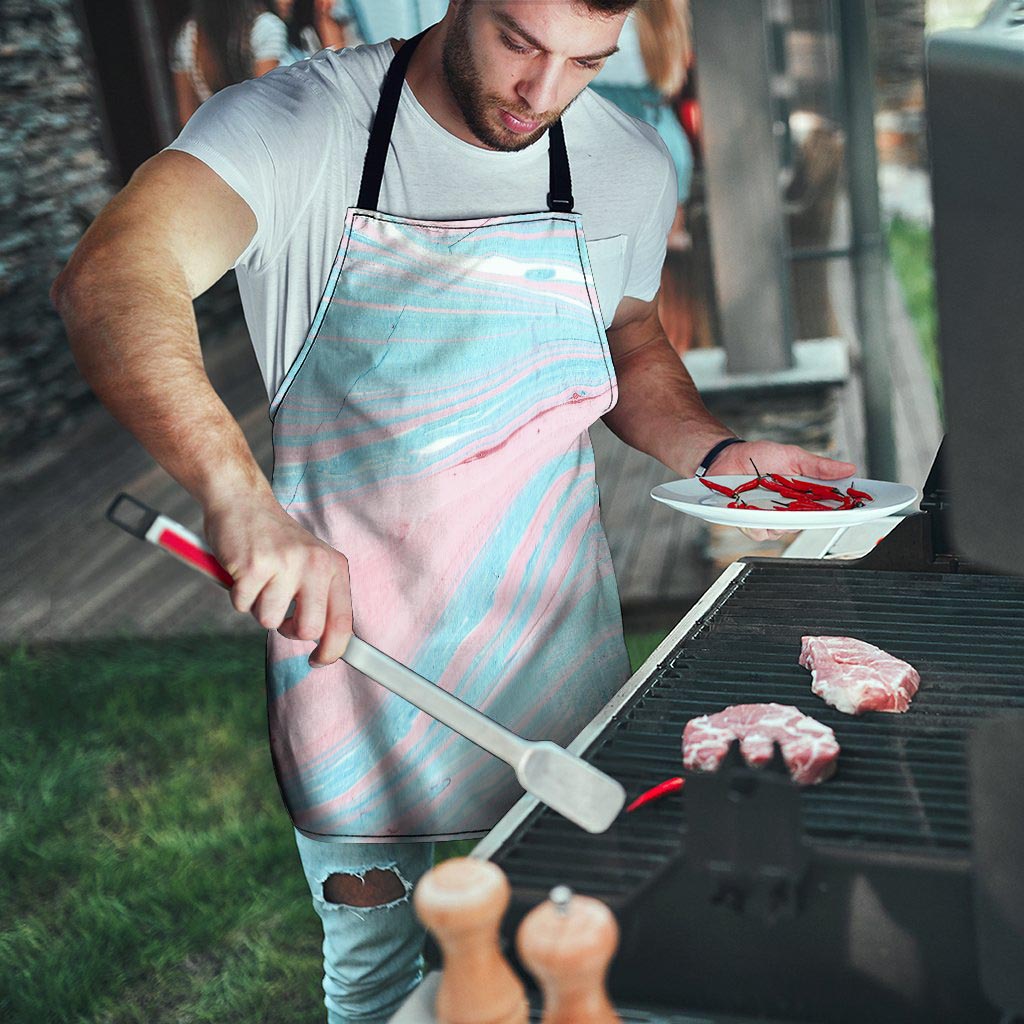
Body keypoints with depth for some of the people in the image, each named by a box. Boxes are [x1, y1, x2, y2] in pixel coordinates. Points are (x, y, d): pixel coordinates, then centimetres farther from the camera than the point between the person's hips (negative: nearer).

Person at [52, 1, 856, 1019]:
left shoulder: (630, 165, -2)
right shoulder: (298, 124, -16)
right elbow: (109, 280, -32)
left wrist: (716, 451, -4)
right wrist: (239, 494, -48)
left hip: (555, 652, 3)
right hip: (349, 643, -3)